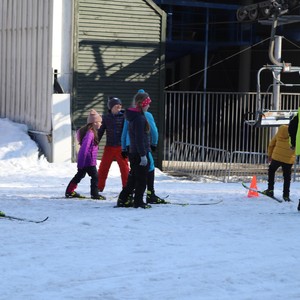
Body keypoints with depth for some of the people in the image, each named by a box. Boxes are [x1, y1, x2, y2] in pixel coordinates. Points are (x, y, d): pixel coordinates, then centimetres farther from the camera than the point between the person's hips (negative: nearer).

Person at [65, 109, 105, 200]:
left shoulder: (92, 132, 11)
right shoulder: (90, 133, -20)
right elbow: (84, 147, -25)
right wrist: (82, 161, -26)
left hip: (84, 160, 10)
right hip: (88, 161, -10)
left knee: (80, 175, 18)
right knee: (95, 176, -1)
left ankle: (69, 191, 26)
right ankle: (95, 194, 4)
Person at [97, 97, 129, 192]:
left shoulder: (123, 117, -2)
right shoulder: (106, 117, 3)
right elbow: (100, 131, 10)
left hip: (121, 147, -2)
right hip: (109, 147, 2)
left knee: (124, 168, 2)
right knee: (103, 167, 4)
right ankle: (99, 187, 15)